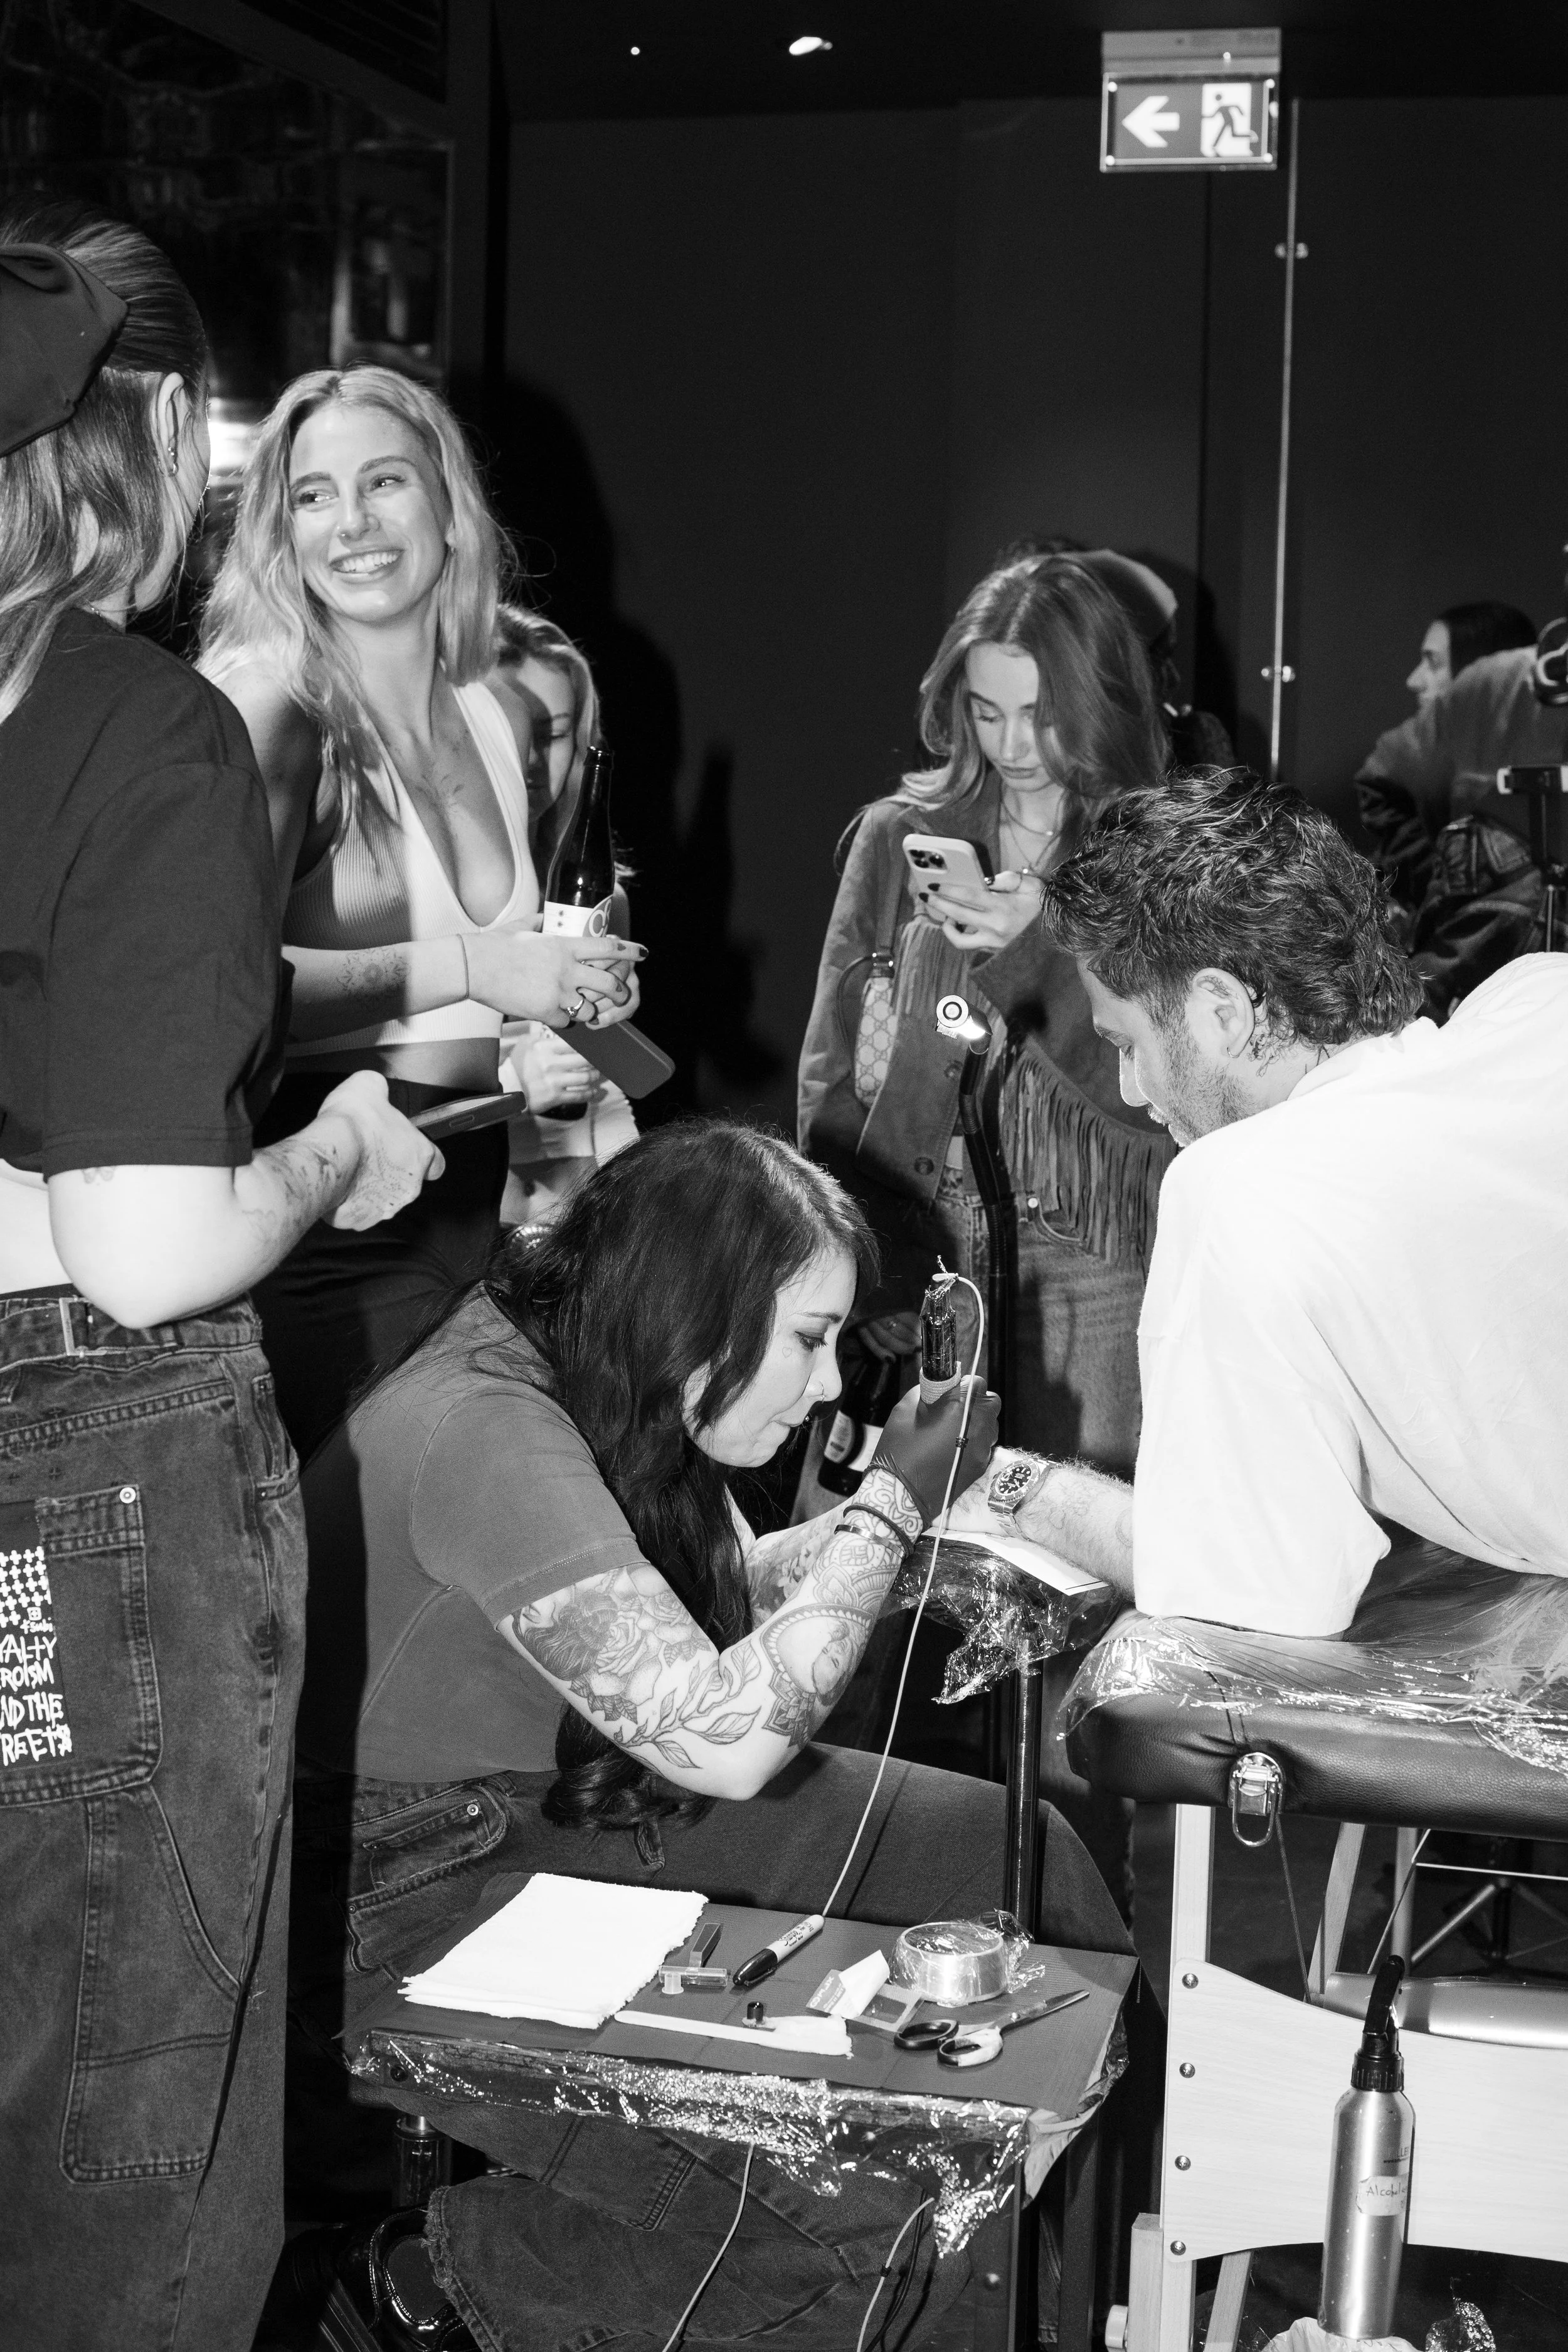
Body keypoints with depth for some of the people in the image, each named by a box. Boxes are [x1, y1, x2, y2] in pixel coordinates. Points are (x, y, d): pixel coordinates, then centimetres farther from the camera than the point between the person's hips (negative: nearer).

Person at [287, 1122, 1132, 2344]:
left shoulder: (605, 1381, 1)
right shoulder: (484, 1432, -27)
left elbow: (725, 1602, 16)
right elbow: (721, 1733, -30)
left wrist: (893, 1507, 0)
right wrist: (891, 1509, -19)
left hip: (600, 1814, 10)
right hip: (425, 1908, -10)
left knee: (1015, 1852, 2)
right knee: (874, 2193, -23)